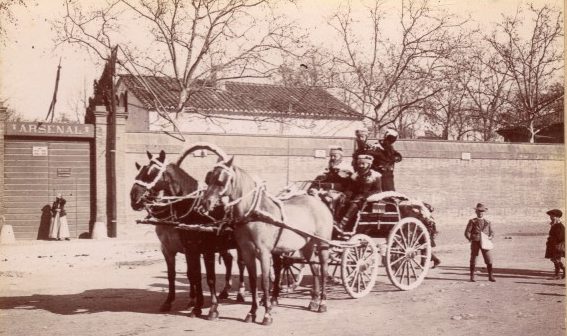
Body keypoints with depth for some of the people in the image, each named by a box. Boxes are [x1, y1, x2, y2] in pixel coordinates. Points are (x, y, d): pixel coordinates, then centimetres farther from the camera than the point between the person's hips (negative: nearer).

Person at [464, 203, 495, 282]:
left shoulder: (487, 222, 12)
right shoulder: (472, 221, 5)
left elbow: (492, 232, 13)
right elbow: (467, 232, 1)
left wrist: (490, 237, -7)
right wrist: (471, 239, -13)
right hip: (475, 243, -1)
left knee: (489, 259, -5)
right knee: (473, 259, 2)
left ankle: (490, 276, 6)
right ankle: (472, 277, 12)